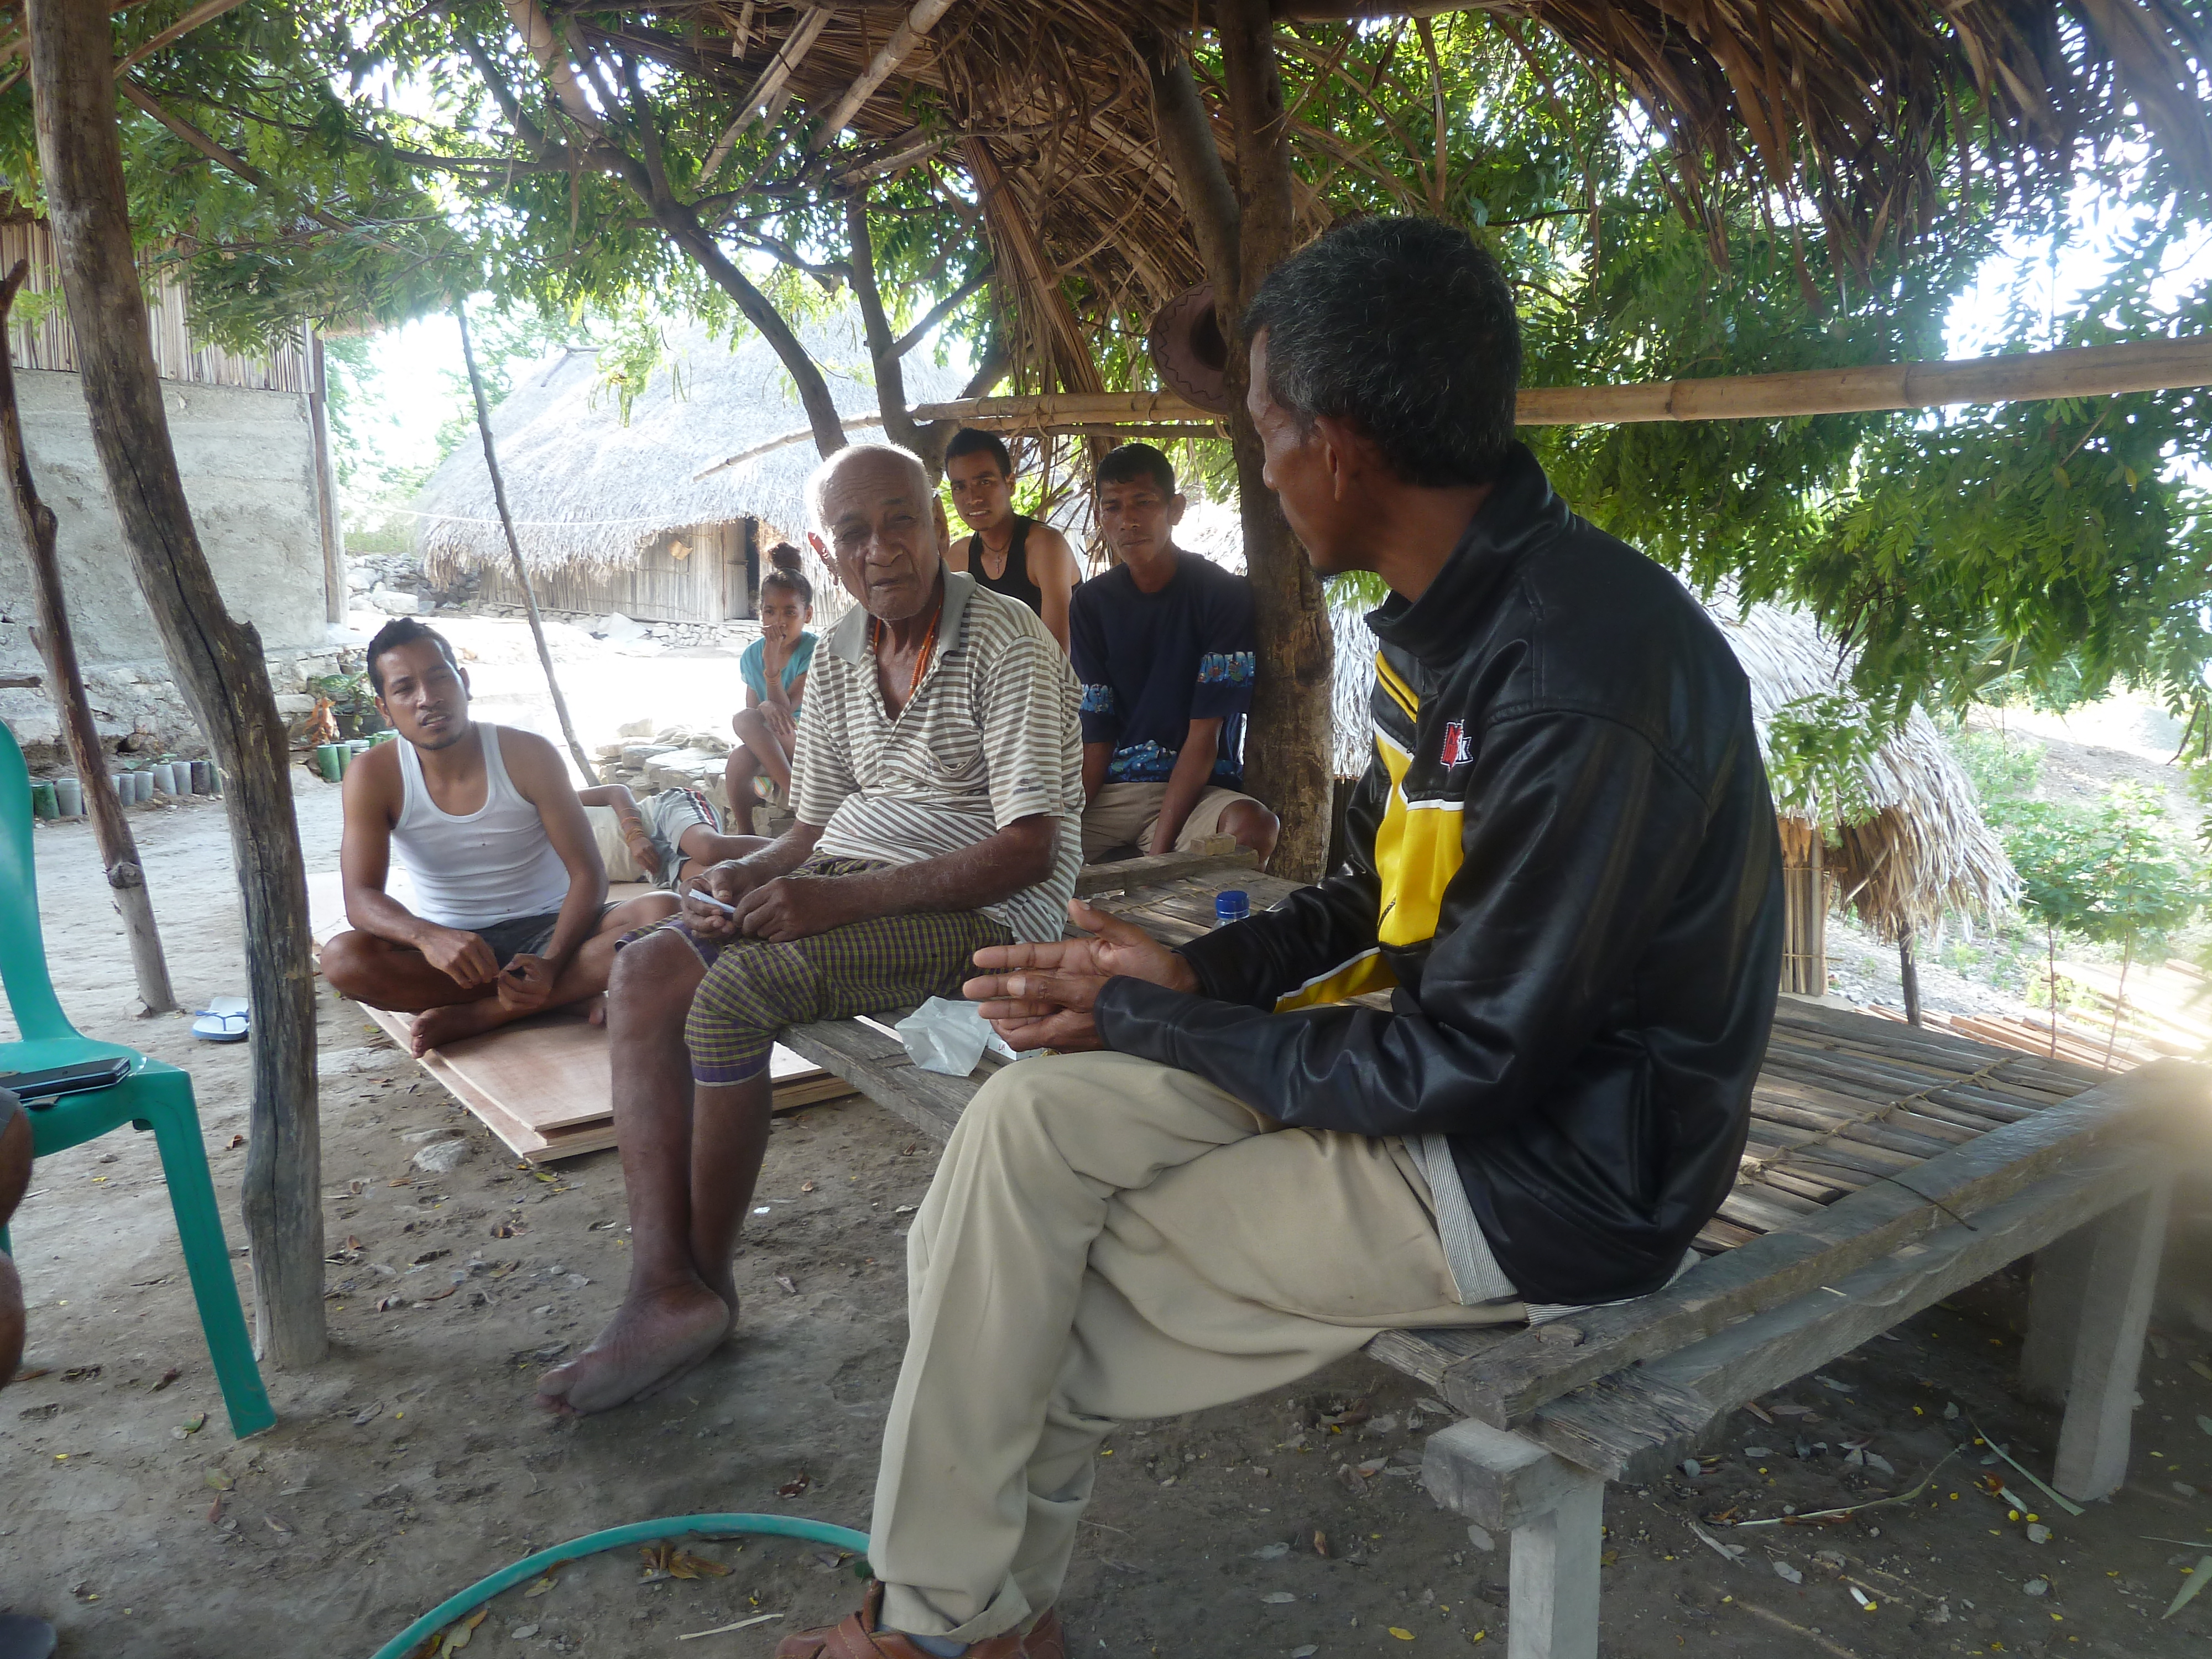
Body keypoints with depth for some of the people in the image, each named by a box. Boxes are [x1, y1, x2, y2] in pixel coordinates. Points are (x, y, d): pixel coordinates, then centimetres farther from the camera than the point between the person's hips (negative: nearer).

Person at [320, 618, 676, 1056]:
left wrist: (551, 964, -30)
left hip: (547, 929, 0)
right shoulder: (373, 775, -6)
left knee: (664, 912, -28)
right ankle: (574, 992, -23)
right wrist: (428, 937, -38)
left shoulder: (528, 754, -9)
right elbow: (361, 899, -15)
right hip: (452, 945, 1)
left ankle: (477, 1015, -28)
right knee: (341, 959, -30)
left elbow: (587, 873, -12)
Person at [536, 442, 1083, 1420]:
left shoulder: (1006, 641, -12)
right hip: (851, 884, 8)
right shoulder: (836, 657, 12)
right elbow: (817, 826, 18)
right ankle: (662, 1284, -14)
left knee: (731, 992, -26)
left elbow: (1030, 851, -20)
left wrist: (843, 897, -25)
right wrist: (748, 876, -6)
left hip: (983, 908, -8)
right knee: (643, 976, -10)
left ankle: (707, 1284, -7)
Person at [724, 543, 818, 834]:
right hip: (766, 746, 4)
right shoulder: (751, 655, 3)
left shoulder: (814, 651, -14)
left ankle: (794, 791, -33)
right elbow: (755, 707, 0)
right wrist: (767, 707, -26)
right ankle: (745, 838, -28)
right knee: (739, 759, -33)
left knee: (744, 719, -30)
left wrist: (772, 663, -29)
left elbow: (785, 709, -18)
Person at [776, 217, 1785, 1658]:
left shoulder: (1582, 673, -27)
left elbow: (1469, 1065, -24)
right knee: (1030, 1122, -3)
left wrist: (1159, 1022, -13)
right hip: (1448, 1065, 9)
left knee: (1051, 1315, -9)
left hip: (1554, 1174, -9)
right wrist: (1193, 973, -3)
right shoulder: (1452, 620, 5)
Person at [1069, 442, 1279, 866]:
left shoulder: (1224, 594, -7)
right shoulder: (1092, 603, 6)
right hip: (1112, 789, 3)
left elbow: (1204, 735, -12)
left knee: (1255, 827, -35)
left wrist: (1159, 847, -21)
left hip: (1200, 787, -2)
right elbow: (1096, 736, 2)